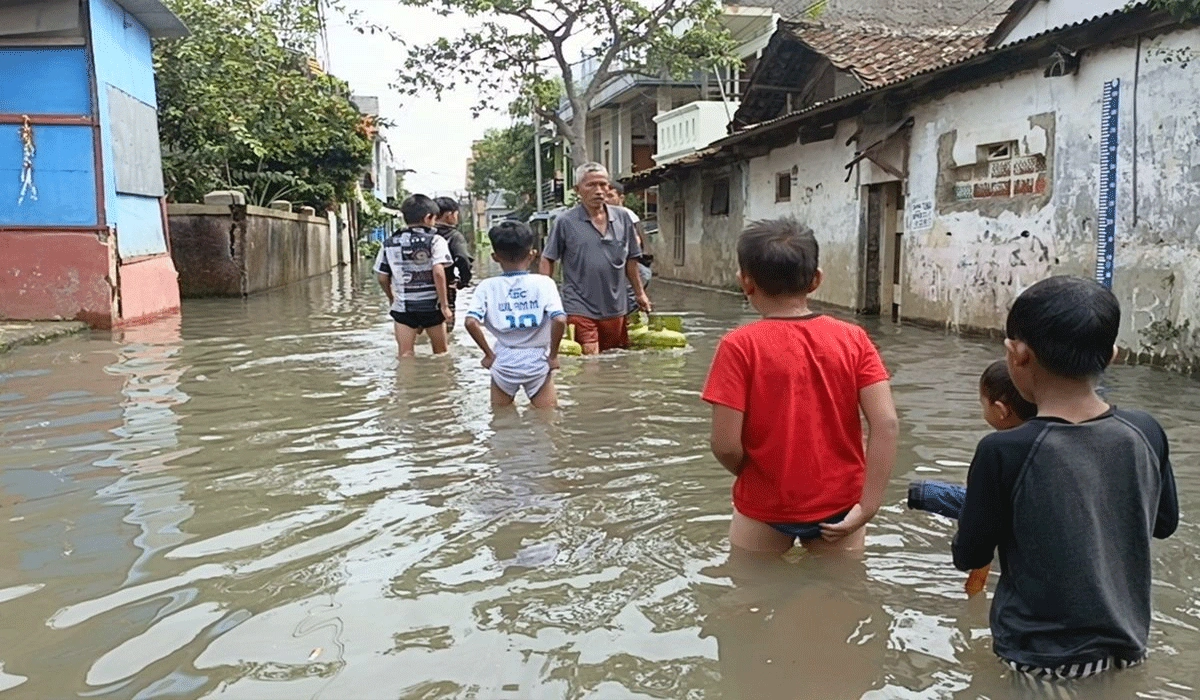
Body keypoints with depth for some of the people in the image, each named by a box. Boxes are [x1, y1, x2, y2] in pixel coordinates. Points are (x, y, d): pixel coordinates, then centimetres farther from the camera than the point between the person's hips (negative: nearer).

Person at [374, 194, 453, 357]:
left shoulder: (389, 243, 5)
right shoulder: (435, 240, -8)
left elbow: (382, 277, 7)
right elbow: (438, 272, -19)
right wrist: (444, 303, -13)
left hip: (403, 306, 2)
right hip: (432, 306, -2)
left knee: (405, 355, 3)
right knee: (440, 353, 16)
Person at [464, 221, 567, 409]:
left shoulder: (487, 287, -3)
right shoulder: (543, 283, -7)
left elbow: (471, 322, -16)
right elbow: (559, 320, -19)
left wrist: (488, 353, -3)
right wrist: (553, 355, -5)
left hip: (503, 363, 1)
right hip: (538, 362, -1)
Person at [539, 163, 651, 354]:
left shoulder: (623, 218, 6)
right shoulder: (565, 222, -4)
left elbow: (631, 260, 16)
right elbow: (547, 261, 1)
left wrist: (639, 294, 18)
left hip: (616, 309, 4)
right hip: (580, 309, -4)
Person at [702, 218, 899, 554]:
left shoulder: (740, 346, -16)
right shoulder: (853, 339, -7)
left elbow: (725, 445, -19)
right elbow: (886, 423, -15)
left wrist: (751, 475, 2)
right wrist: (869, 504, -10)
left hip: (766, 506, -2)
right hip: (839, 505, 2)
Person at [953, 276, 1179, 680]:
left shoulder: (1003, 451, -24)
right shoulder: (1146, 435, -11)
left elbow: (969, 557, -10)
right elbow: (1164, 523, 8)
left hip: (1037, 659, -4)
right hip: (1126, 651, 4)